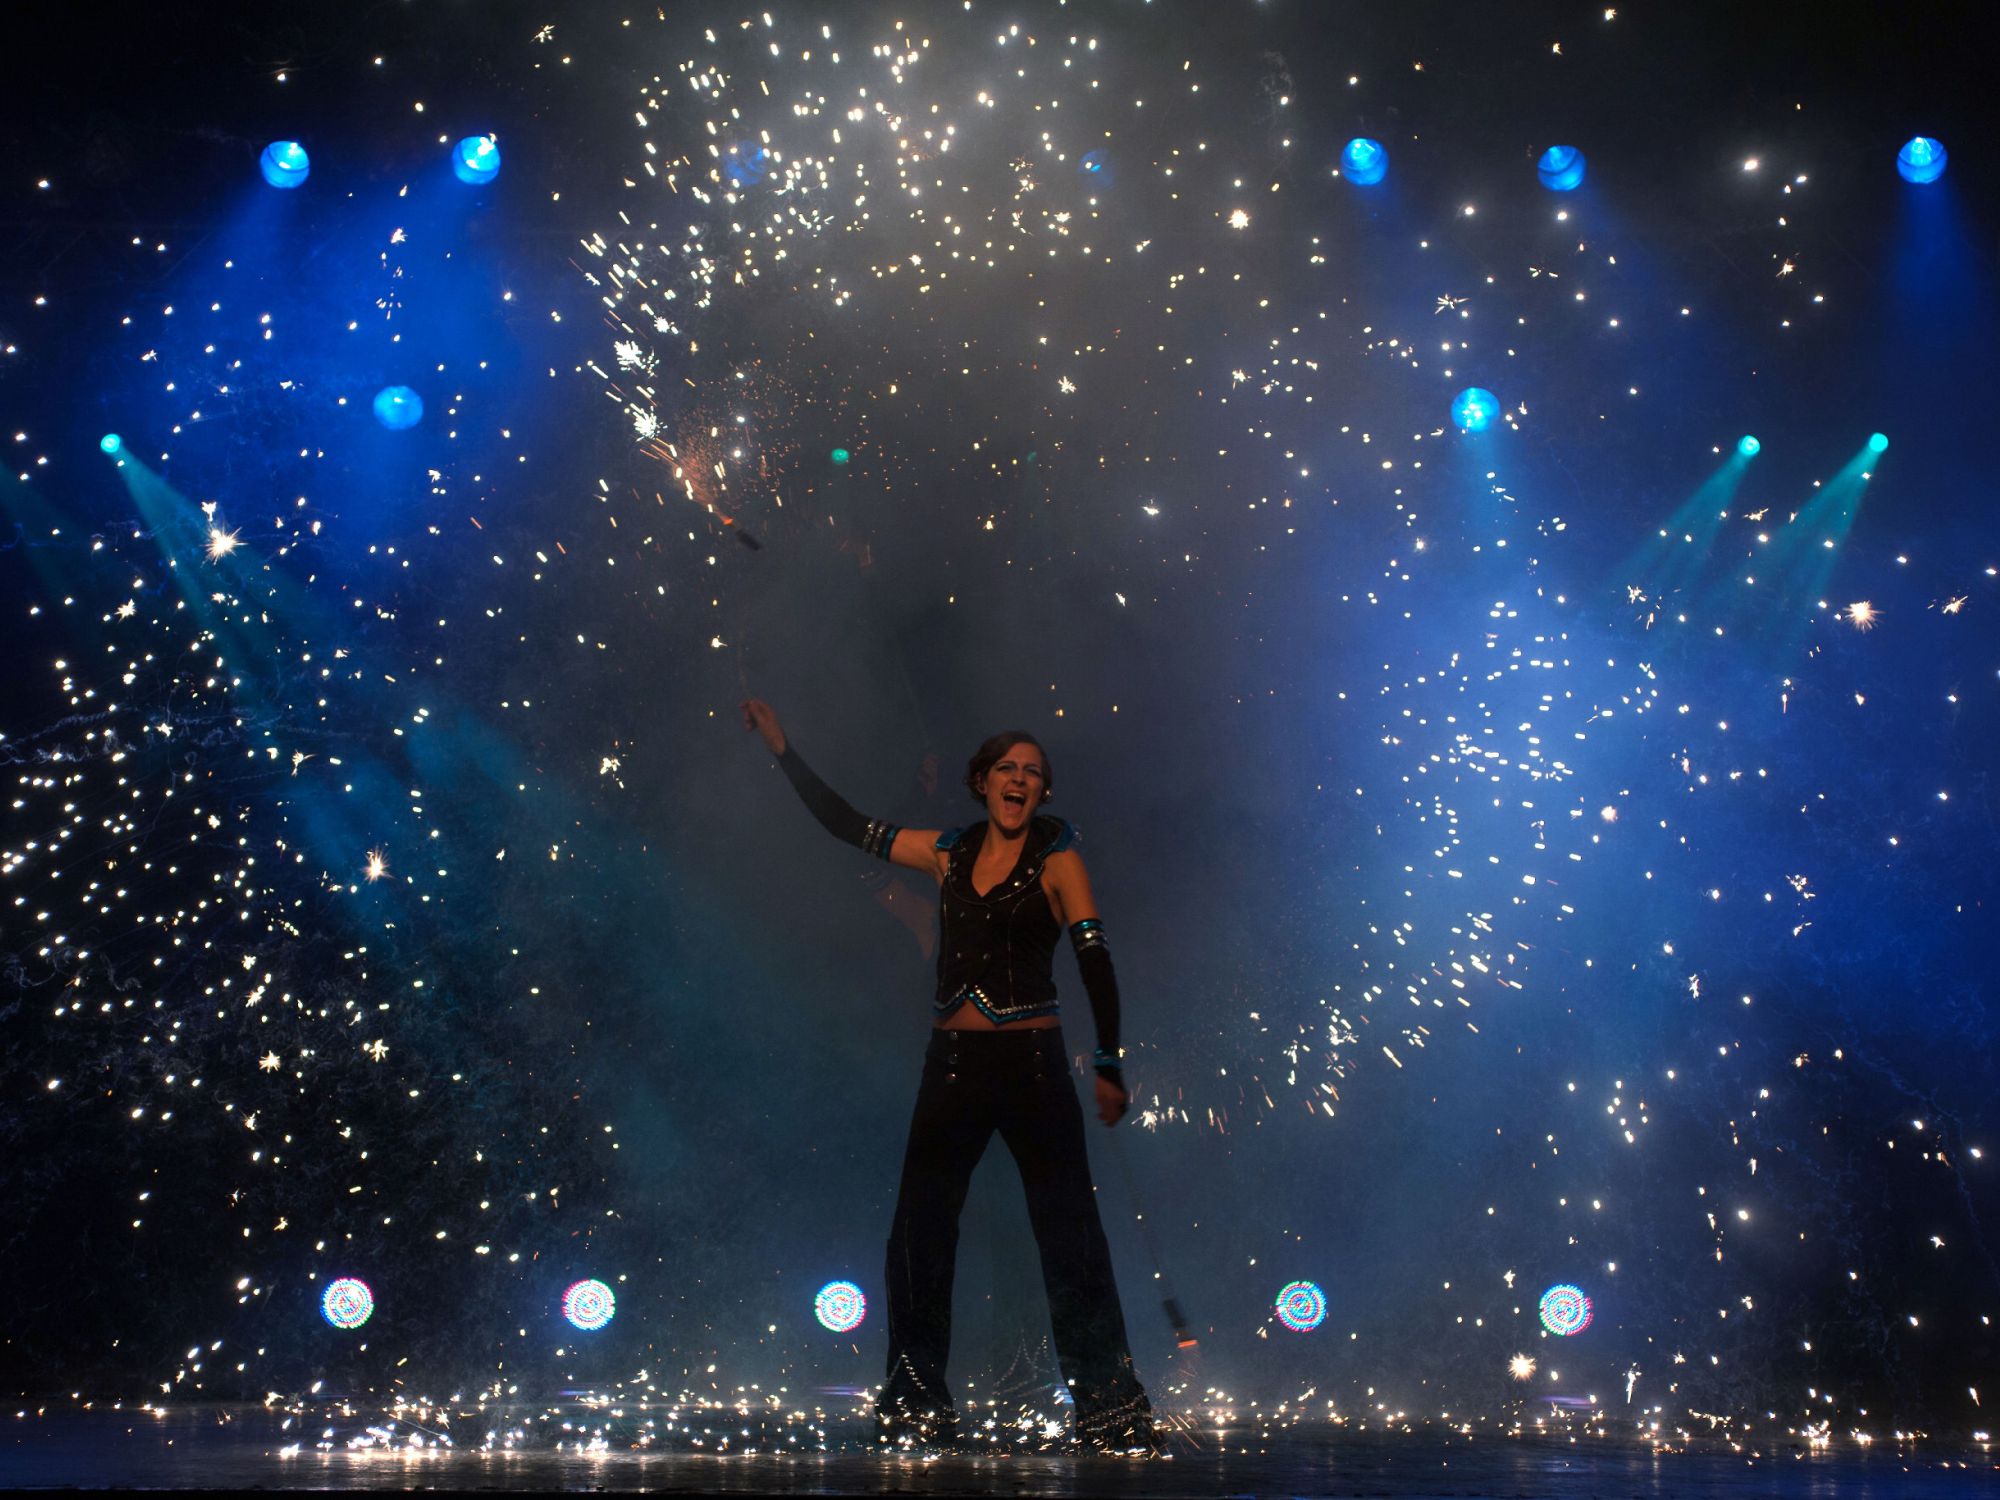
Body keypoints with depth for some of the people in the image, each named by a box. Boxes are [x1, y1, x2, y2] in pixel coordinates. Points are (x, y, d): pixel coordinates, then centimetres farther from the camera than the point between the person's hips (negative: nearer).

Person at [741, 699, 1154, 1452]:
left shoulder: (1056, 856, -1)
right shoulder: (950, 852, 9)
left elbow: (1095, 960, -4)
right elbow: (849, 825, 15)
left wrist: (1109, 1065, -7)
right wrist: (783, 750, 15)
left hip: (1033, 1062, -4)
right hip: (952, 1063, 4)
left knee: (1070, 1235, -2)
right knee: (918, 1234, 7)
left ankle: (1108, 1404, 9)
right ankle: (917, 1403, 21)